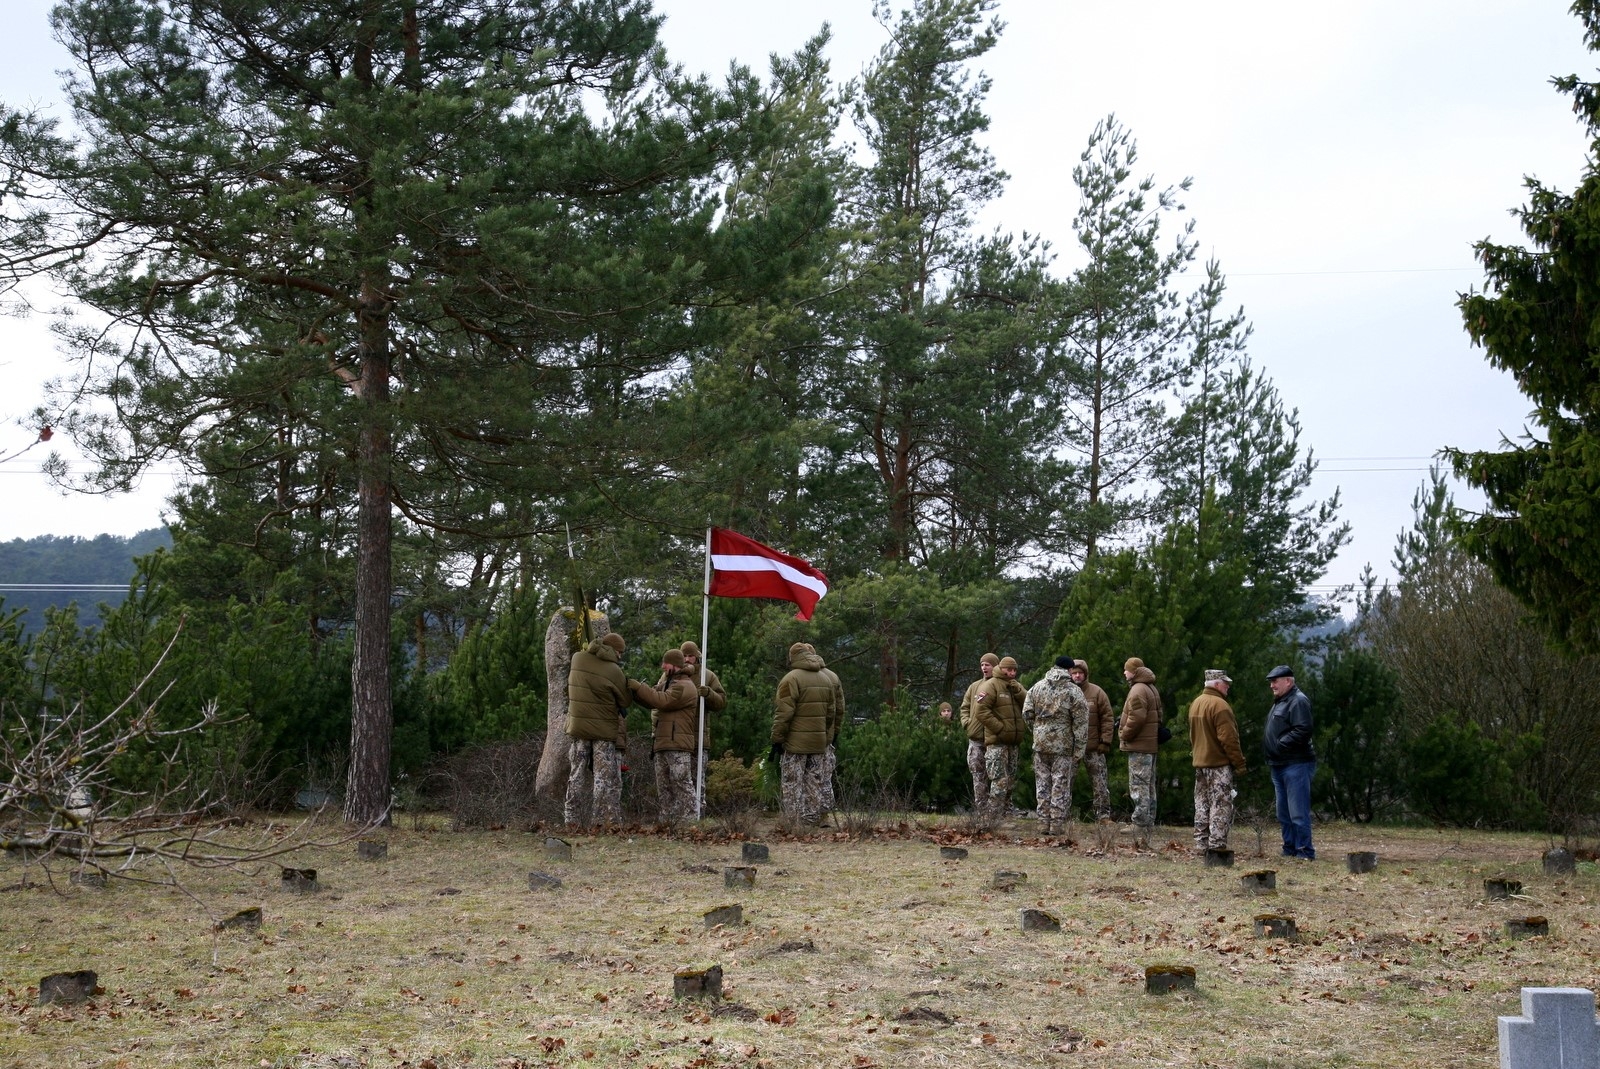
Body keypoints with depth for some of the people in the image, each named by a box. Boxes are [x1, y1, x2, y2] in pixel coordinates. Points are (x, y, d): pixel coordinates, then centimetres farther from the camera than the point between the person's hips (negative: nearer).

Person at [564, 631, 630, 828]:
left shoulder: (577, 659, -1)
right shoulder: (614, 671, -14)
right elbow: (624, 703, -4)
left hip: (577, 728, 4)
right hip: (605, 730, -4)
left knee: (577, 776, 12)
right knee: (606, 780, 1)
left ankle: (572, 821, 12)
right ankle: (607, 822, -2)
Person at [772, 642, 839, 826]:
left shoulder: (791, 679, -10)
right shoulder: (826, 680, 13)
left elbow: (783, 714, -14)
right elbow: (832, 712, 16)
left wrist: (777, 738, -9)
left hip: (795, 743, -6)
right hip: (819, 742, 6)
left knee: (793, 785, -3)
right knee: (814, 784, 11)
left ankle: (794, 824, -5)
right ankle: (813, 821, 13)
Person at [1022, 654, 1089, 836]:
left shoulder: (1037, 687, 6)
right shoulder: (1073, 691, -5)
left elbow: (1027, 714, 5)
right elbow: (1081, 722, -7)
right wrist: (1079, 750, -3)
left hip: (1040, 742, 3)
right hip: (1063, 744, -3)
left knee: (1042, 783, 10)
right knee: (1061, 784, 1)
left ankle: (1045, 823, 12)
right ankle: (1057, 825, 1)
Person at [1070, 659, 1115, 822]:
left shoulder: (1096, 692, -2)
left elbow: (1107, 718, -2)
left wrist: (1105, 741, -8)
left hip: (1093, 747, -1)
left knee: (1100, 782, 2)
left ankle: (1103, 814, 8)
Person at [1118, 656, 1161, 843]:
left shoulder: (1138, 690, -15)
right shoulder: (1152, 689, 17)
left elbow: (1136, 718, -24)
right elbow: (1158, 717, 22)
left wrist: (1124, 735, -11)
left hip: (1139, 746, -10)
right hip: (1151, 744, 10)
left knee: (1139, 787, -9)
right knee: (1149, 787, 15)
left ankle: (1140, 830, -10)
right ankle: (1147, 825, 21)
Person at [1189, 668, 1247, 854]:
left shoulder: (1195, 704, 12)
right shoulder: (1219, 705, -17)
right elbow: (1228, 739, -20)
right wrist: (1239, 763, -15)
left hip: (1200, 763, 9)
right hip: (1219, 764, -9)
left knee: (1202, 806, 13)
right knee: (1221, 806, -6)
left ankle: (1201, 845, 16)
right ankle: (1217, 846, -9)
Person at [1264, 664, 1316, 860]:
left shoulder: (1298, 701, -11)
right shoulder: (1279, 702, 21)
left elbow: (1302, 731, -22)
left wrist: (1279, 744, -19)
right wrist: (1265, 742, 10)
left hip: (1296, 765, -10)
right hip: (1279, 766, 11)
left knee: (1298, 812, -9)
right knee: (1283, 813, 14)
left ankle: (1305, 852, -6)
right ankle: (1289, 849, 21)